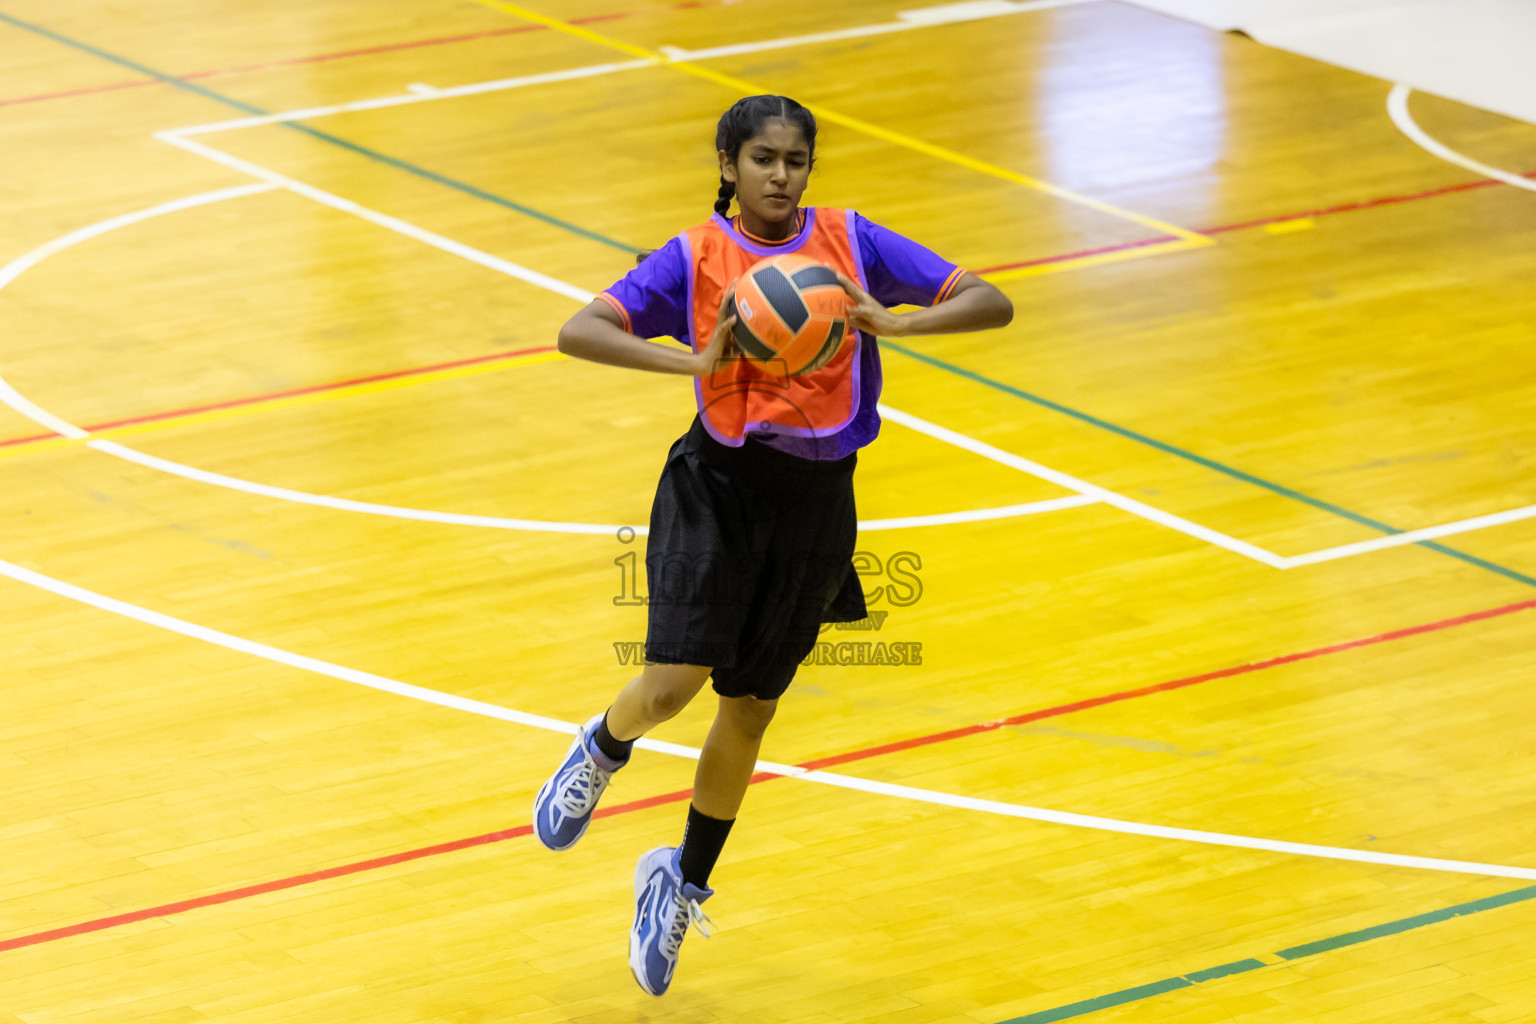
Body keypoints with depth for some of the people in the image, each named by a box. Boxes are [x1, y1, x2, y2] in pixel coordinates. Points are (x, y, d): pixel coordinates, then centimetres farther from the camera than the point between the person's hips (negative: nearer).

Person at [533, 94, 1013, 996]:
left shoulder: (849, 242, -1)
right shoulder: (694, 259, -5)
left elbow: (991, 304, -4)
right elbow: (578, 331, -16)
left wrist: (894, 321, -23)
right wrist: (694, 360, -30)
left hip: (816, 499, 2)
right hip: (720, 483, -2)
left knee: (750, 705, 11)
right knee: (671, 685, -17)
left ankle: (684, 884, 32)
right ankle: (603, 751, 20)